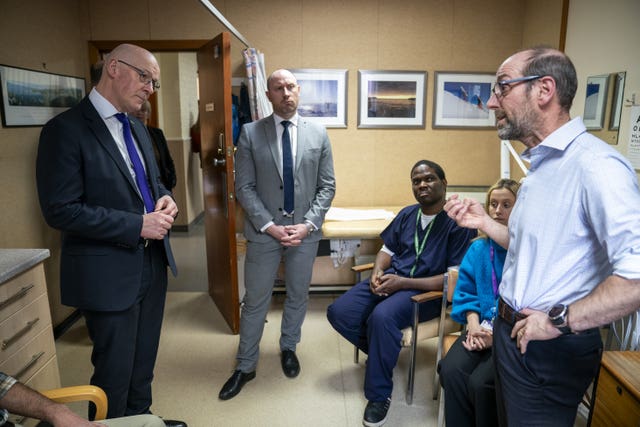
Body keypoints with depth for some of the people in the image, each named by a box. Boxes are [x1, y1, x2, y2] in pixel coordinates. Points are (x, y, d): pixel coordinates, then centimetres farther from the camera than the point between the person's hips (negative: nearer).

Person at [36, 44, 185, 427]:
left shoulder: (137, 129, 10)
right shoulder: (66, 129, -15)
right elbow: (60, 210, -20)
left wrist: (164, 197, -2)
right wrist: (138, 226, -21)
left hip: (152, 265, 8)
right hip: (109, 274, -7)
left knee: (143, 365, 22)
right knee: (115, 374, 9)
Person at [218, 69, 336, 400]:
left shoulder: (318, 133, 2)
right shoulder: (250, 133, -3)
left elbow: (327, 186, 1)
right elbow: (244, 187, -5)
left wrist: (307, 224, -10)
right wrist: (269, 226, -14)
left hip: (305, 231, 2)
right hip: (263, 231, -1)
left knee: (298, 295, 17)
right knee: (255, 301, 9)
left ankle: (288, 348, 41)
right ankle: (245, 366, 27)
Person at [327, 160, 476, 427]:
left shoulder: (458, 222, -9)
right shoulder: (407, 214, 12)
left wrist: (403, 283, -20)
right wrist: (377, 271, -6)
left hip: (426, 291, -6)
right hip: (391, 278, 7)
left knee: (382, 316, -36)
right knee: (338, 313, -11)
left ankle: (379, 395, -13)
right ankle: (383, 354, 15)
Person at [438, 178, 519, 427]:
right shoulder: (478, 248, 14)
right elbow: (465, 290, 13)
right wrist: (474, 323, -5)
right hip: (481, 327, 4)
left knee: (480, 382, -25)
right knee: (451, 370, -22)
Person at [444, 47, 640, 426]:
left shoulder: (595, 165, -24)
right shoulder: (541, 164, 9)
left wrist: (559, 321, -26)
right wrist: (484, 222, 4)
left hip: (553, 351, -9)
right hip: (511, 332, 9)